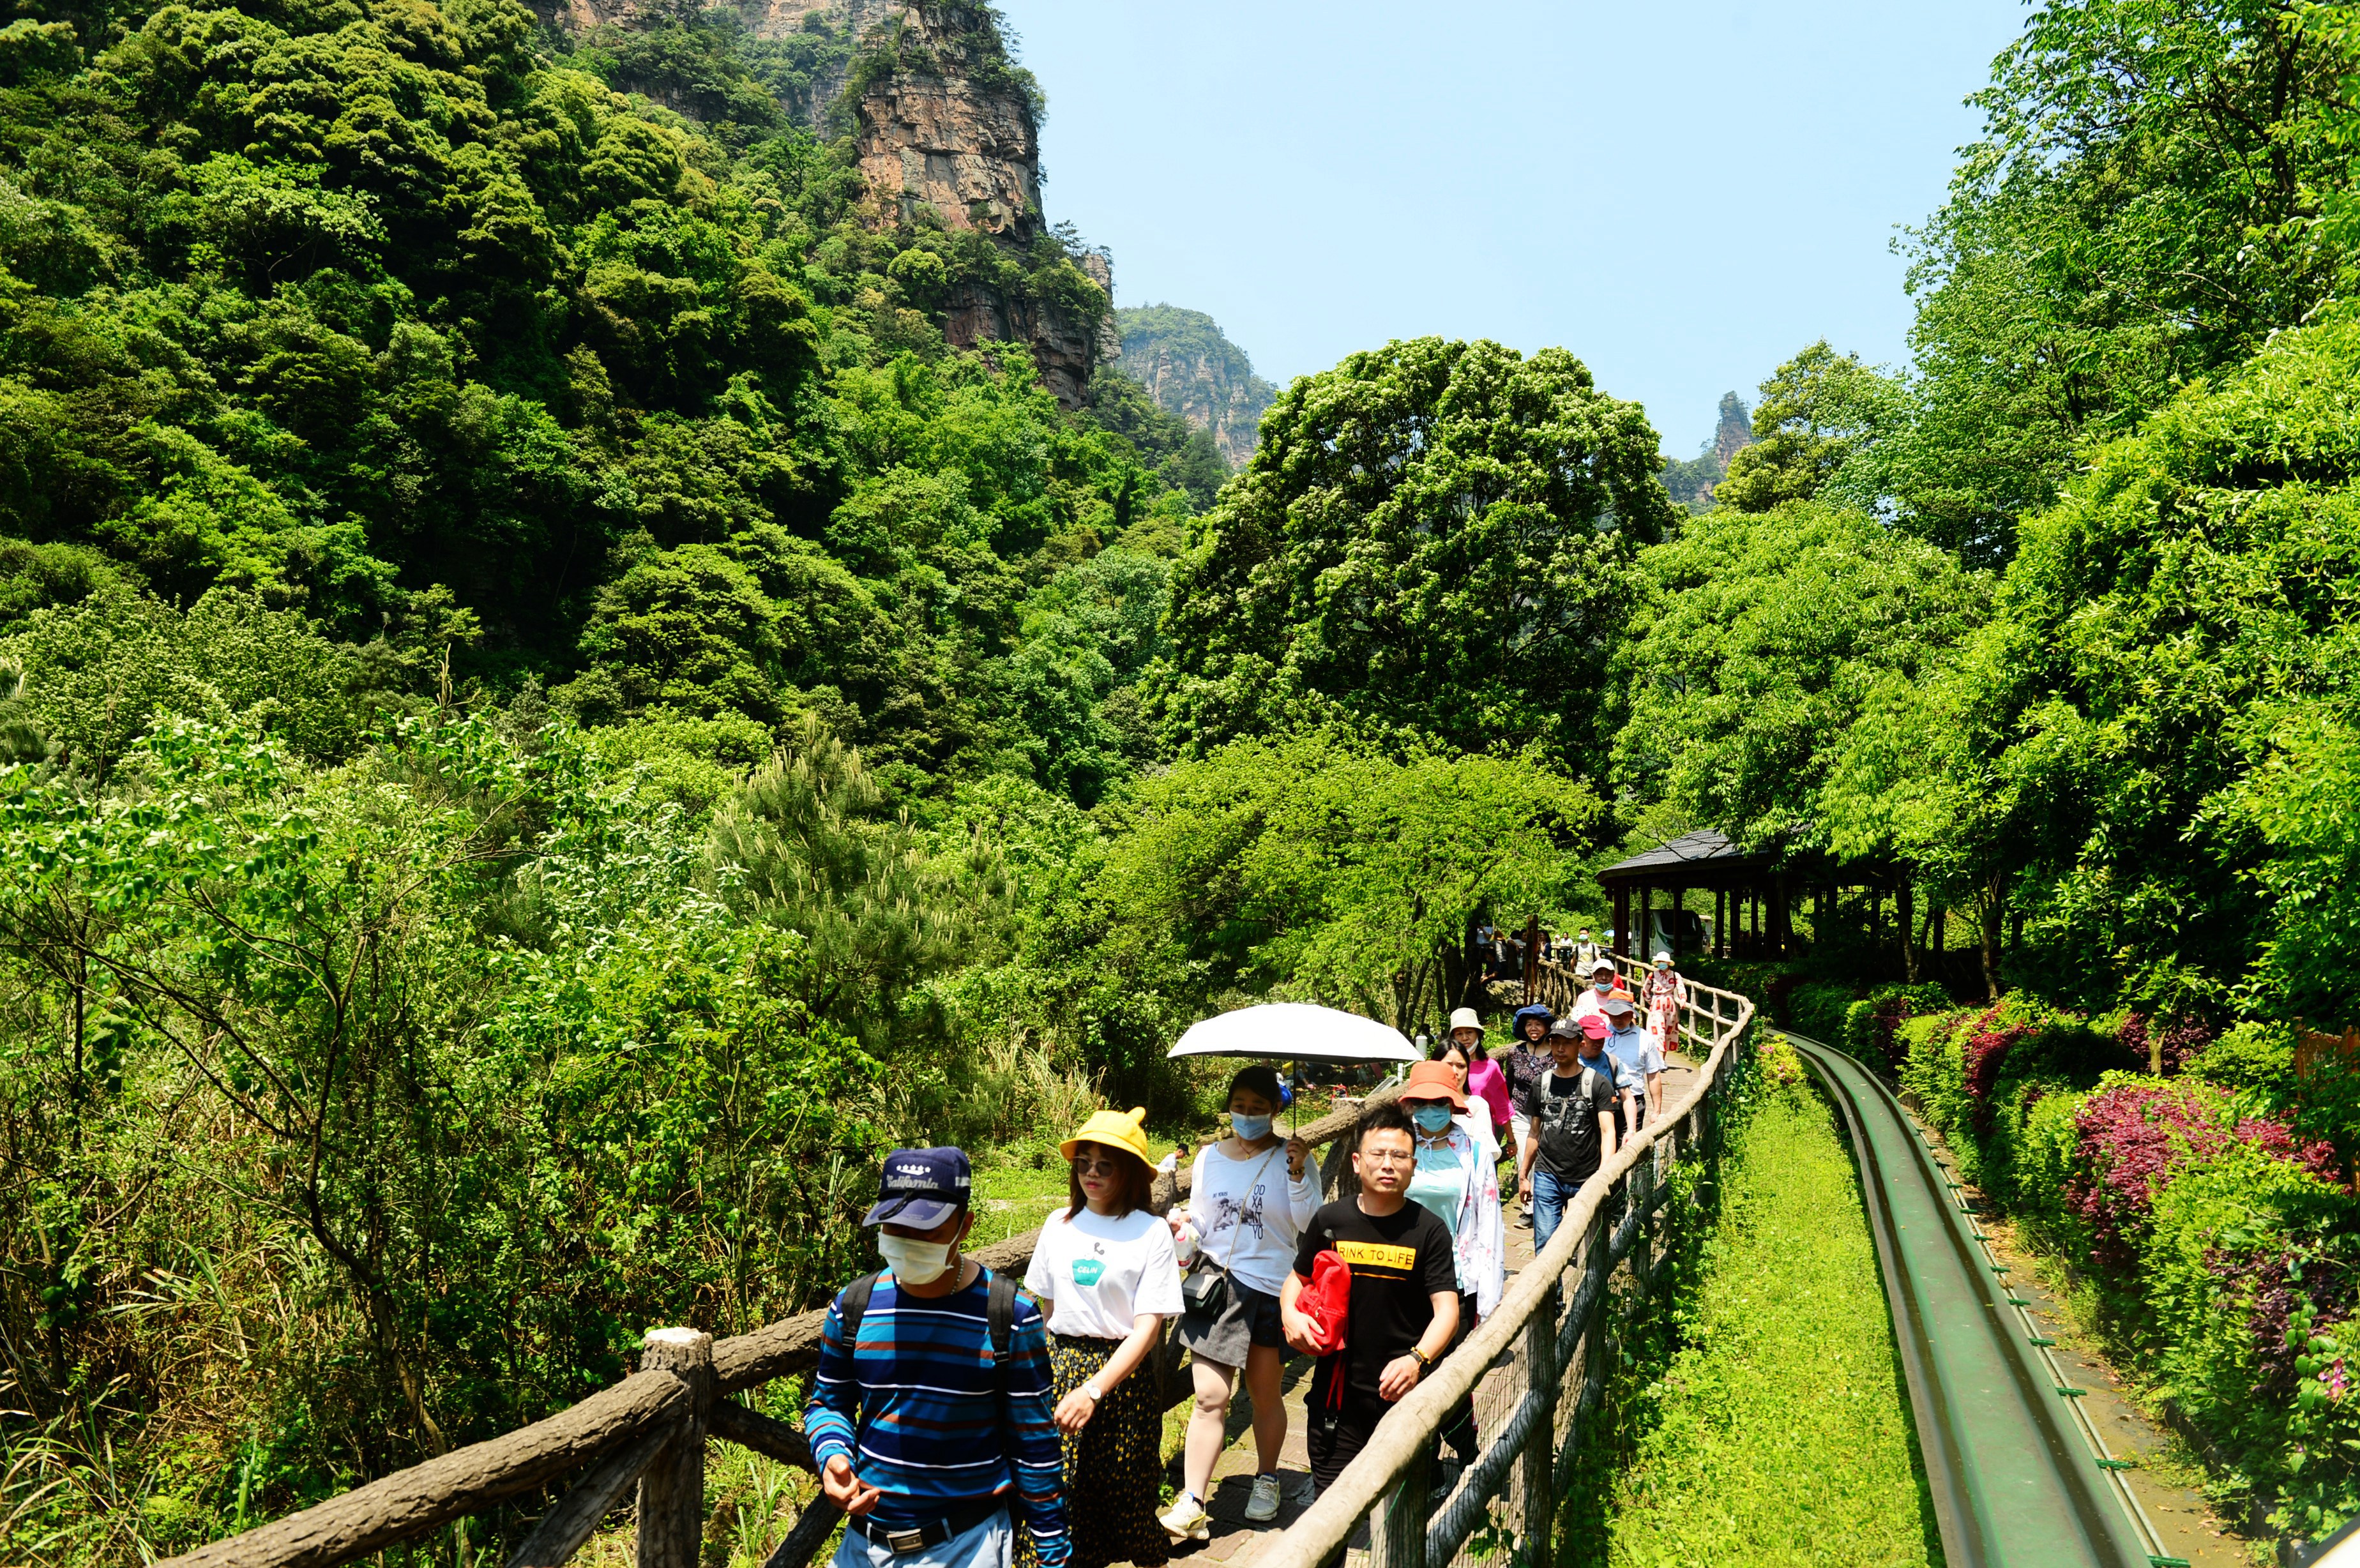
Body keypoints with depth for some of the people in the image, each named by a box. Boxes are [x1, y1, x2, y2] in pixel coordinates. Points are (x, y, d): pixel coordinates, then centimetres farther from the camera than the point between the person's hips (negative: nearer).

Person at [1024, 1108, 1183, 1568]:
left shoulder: (1151, 1232, -9)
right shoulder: (1059, 1224, 4)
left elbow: (1148, 1327, -14)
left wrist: (1093, 1390, -22)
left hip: (1124, 1372, -3)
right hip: (1060, 1365, 3)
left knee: (1123, 1492, 6)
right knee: (1059, 1488, 0)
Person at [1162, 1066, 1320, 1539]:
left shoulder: (1292, 1157, -3)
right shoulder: (1209, 1157, 6)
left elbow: (1310, 1228, -9)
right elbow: (1200, 1224, 12)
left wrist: (1299, 1174, -20)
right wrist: (1184, 1224, -9)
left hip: (1270, 1290, -1)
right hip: (1216, 1286, 2)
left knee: (1265, 1394, 12)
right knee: (1210, 1397, -4)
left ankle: (1266, 1479, 35)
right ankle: (1192, 1504, 0)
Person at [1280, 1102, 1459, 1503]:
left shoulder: (1428, 1230, -7)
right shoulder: (1330, 1221, -1)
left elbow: (1446, 1310, -13)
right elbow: (1297, 1279, 14)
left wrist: (1417, 1359, -30)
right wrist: (1289, 1314, -7)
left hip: (1402, 1393, -2)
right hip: (1337, 1387, 2)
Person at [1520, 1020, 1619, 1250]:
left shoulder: (1598, 1083, -4)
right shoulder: (1541, 1083, 8)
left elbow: (1608, 1132, -11)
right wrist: (1523, 1175, 16)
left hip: (1586, 1179, -2)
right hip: (1547, 1175, 2)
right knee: (1545, 1243, -3)